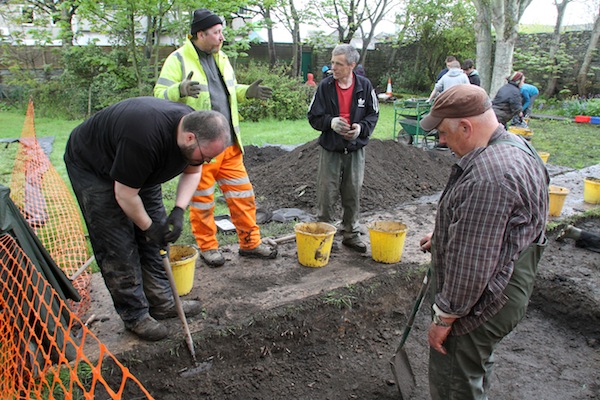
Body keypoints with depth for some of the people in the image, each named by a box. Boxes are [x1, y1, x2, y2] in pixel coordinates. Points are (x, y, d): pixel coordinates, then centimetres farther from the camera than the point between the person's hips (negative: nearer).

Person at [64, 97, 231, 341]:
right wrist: (148, 227, -15)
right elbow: (124, 195, -30)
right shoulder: (144, 138, -42)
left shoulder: (193, 125, -18)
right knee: (118, 247, -7)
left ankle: (162, 302, 16)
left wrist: (179, 211, -15)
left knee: (154, 237, 5)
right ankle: (135, 316, 6)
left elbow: (192, 171, -1)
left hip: (140, 170, 8)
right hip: (92, 167, -7)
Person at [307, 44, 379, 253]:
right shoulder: (325, 86, -5)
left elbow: (373, 114, 6)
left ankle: (351, 234, 26)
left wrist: (361, 127, -14)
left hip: (355, 149, 1)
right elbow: (313, 117, -1)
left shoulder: (365, 85, -2)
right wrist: (331, 122, -21)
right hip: (330, 149, -1)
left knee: (353, 194, 11)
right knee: (326, 193, 2)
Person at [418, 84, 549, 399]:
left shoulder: (487, 178, -32)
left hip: (479, 303, -10)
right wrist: (442, 237, 19)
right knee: (476, 373, 29)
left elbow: (471, 263, -30)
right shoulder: (514, 146, 3)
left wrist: (444, 317, -19)